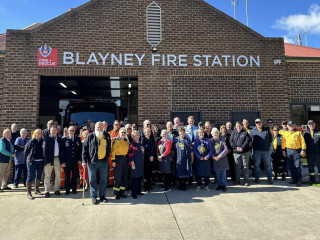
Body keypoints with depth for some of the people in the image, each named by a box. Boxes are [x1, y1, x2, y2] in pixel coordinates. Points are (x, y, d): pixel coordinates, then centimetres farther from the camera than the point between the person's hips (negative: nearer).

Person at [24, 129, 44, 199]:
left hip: (40, 161, 5)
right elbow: (26, 151, -2)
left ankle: (37, 190, 29)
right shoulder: (31, 141, -8)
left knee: (39, 176, 14)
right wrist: (28, 158, 3)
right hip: (32, 162, -5)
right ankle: (28, 193, 6)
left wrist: (43, 158, 5)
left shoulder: (42, 141, 2)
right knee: (30, 176, -1)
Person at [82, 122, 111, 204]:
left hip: (104, 161, 3)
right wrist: (84, 160, -9)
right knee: (92, 180, 5)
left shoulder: (107, 136, 6)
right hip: (92, 161, -2)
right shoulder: (90, 136, -3)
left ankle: (102, 195, 24)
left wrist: (107, 157, 9)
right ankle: (93, 197, 17)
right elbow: (84, 148, -3)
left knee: (104, 179, 10)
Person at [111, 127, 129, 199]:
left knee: (125, 176, 8)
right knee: (118, 177, -3)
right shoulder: (116, 141, -7)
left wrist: (128, 159, 12)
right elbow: (113, 151, -9)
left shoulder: (127, 141, 10)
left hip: (125, 159, 6)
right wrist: (113, 160, -14)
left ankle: (122, 192, 19)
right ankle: (116, 193, 9)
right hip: (118, 159, -6)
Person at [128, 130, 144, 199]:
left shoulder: (140, 144, 14)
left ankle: (138, 191, 25)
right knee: (134, 178, -3)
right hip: (135, 164, -7)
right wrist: (132, 163, -17)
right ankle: (133, 193, 4)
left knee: (140, 177, 13)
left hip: (141, 163, 7)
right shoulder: (132, 144, -8)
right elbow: (130, 154, -13)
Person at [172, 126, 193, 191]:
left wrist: (192, 159, 2)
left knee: (186, 173, 0)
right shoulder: (176, 140, 5)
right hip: (178, 159, 1)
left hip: (186, 159, -1)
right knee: (179, 172, 5)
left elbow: (191, 150, 4)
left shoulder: (187, 140, 3)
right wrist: (173, 158, 7)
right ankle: (180, 185, 20)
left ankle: (184, 185, 15)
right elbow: (173, 150, 9)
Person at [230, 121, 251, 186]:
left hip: (245, 152, -2)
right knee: (237, 166, 6)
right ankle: (237, 180, 15)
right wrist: (236, 147, -13)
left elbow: (247, 141, -8)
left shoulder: (245, 132, 1)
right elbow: (231, 141, 3)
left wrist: (242, 148, -17)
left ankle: (246, 180, 12)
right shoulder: (233, 133, 10)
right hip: (236, 152, 2)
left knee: (245, 165, 4)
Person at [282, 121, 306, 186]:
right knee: (291, 166, 7)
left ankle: (299, 180, 2)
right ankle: (294, 179, 18)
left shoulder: (298, 132, 3)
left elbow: (302, 141, -2)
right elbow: (283, 142, 11)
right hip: (289, 151, 3)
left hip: (296, 151, -3)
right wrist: (283, 150, 5)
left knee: (297, 166, -6)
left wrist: (303, 150, -9)